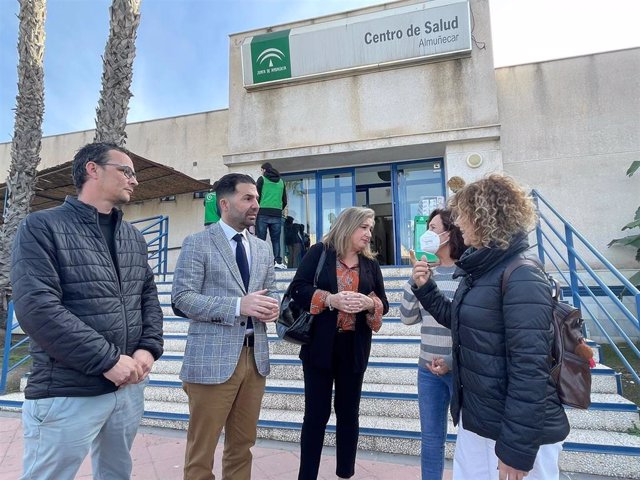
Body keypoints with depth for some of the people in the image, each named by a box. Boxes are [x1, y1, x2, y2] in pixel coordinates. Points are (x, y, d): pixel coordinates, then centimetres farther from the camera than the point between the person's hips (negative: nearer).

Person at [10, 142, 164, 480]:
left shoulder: (134, 238, 10)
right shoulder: (42, 227, -8)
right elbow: (36, 308, -19)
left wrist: (149, 349, -7)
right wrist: (108, 360, -20)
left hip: (129, 386, 6)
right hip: (66, 394, -6)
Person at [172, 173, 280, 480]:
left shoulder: (263, 249, 13)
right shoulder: (197, 243, -4)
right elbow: (182, 297, -12)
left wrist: (271, 307, -8)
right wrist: (238, 305, -22)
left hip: (255, 356, 5)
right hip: (213, 359, -5)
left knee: (243, 443, 18)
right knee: (202, 447, 9)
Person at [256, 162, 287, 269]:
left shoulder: (262, 179, 6)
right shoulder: (281, 181, 18)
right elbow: (284, 201, 18)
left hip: (263, 213, -3)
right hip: (277, 215, 4)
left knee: (260, 239, -1)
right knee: (276, 239, 8)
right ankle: (278, 261, 2)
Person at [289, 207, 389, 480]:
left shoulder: (370, 264, 8)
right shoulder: (319, 252, -3)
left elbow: (383, 304, 9)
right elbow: (298, 288, -9)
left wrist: (370, 303, -14)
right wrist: (330, 299, -22)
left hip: (354, 348, 4)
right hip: (320, 345, -3)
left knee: (348, 412, 15)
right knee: (316, 413, 6)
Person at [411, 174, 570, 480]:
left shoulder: (522, 278, -21)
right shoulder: (478, 270, 7)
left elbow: (530, 367, -25)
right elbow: (461, 322, 17)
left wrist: (517, 448, -22)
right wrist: (425, 288, 6)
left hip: (518, 430, -8)